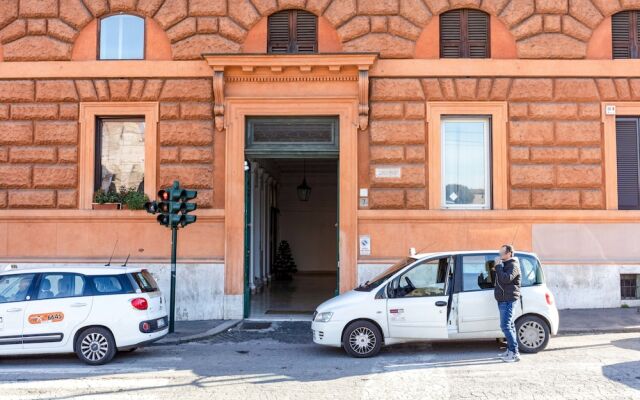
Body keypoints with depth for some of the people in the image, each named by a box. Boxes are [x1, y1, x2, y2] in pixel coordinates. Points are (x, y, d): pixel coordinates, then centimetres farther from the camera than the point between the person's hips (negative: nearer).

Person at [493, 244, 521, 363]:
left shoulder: (513, 265, -12)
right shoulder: (504, 264, 19)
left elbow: (506, 279, -27)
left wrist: (498, 266, -21)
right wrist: (496, 270, 10)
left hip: (508, 299, -10)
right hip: (503, 299, 10)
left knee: (505, 326, -13)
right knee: (509, 325, 13)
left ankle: (514, 353, -12)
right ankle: (510, 350, 19)